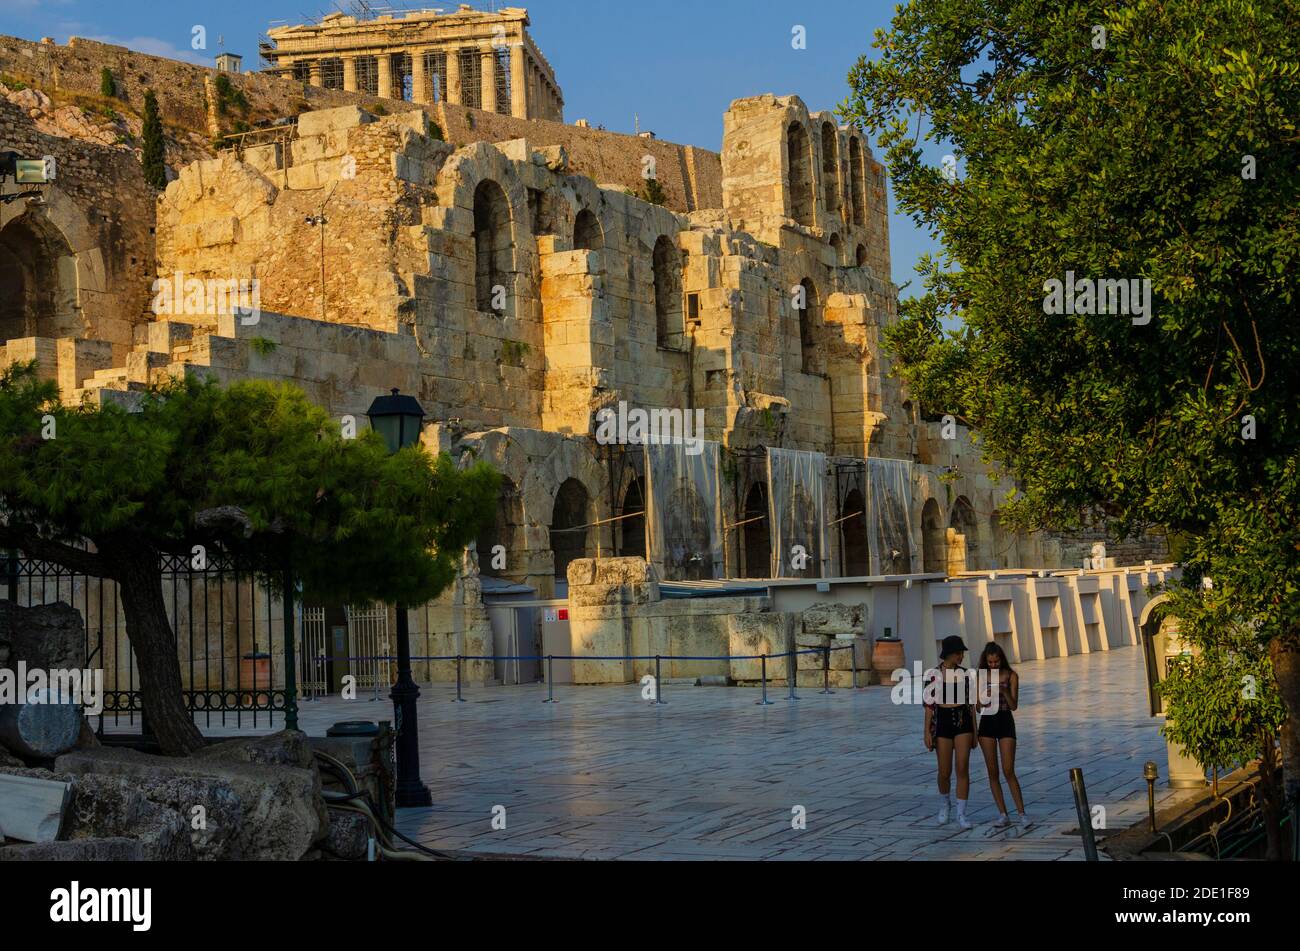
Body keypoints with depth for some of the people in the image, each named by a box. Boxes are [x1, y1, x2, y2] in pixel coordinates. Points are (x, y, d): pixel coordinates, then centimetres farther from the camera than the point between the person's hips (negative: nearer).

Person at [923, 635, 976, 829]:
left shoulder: (965, 674, 4)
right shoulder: (933, 675, -4)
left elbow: (971, 703, 8)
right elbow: (929, 705, -3)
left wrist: (974, 731, 8)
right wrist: (927, 733, -7)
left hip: (963, 722, 2)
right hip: (942, 723, -1)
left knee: (963, 768, -10)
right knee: (944, 772, 4)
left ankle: (961, 814, -2)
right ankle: (944, 804, 34)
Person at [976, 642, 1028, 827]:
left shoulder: (1011, 676, -2)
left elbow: (1013, 705, -5)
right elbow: (978, 709, 5)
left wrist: (1004, 691, -22)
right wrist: (983, 701, -17)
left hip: (1005, 723, -2)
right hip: (987, 723, 2)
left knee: (1009, 771, -8)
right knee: (992, 772, 2)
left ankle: (1021, 813, 0)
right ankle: (1002, 814, 7)